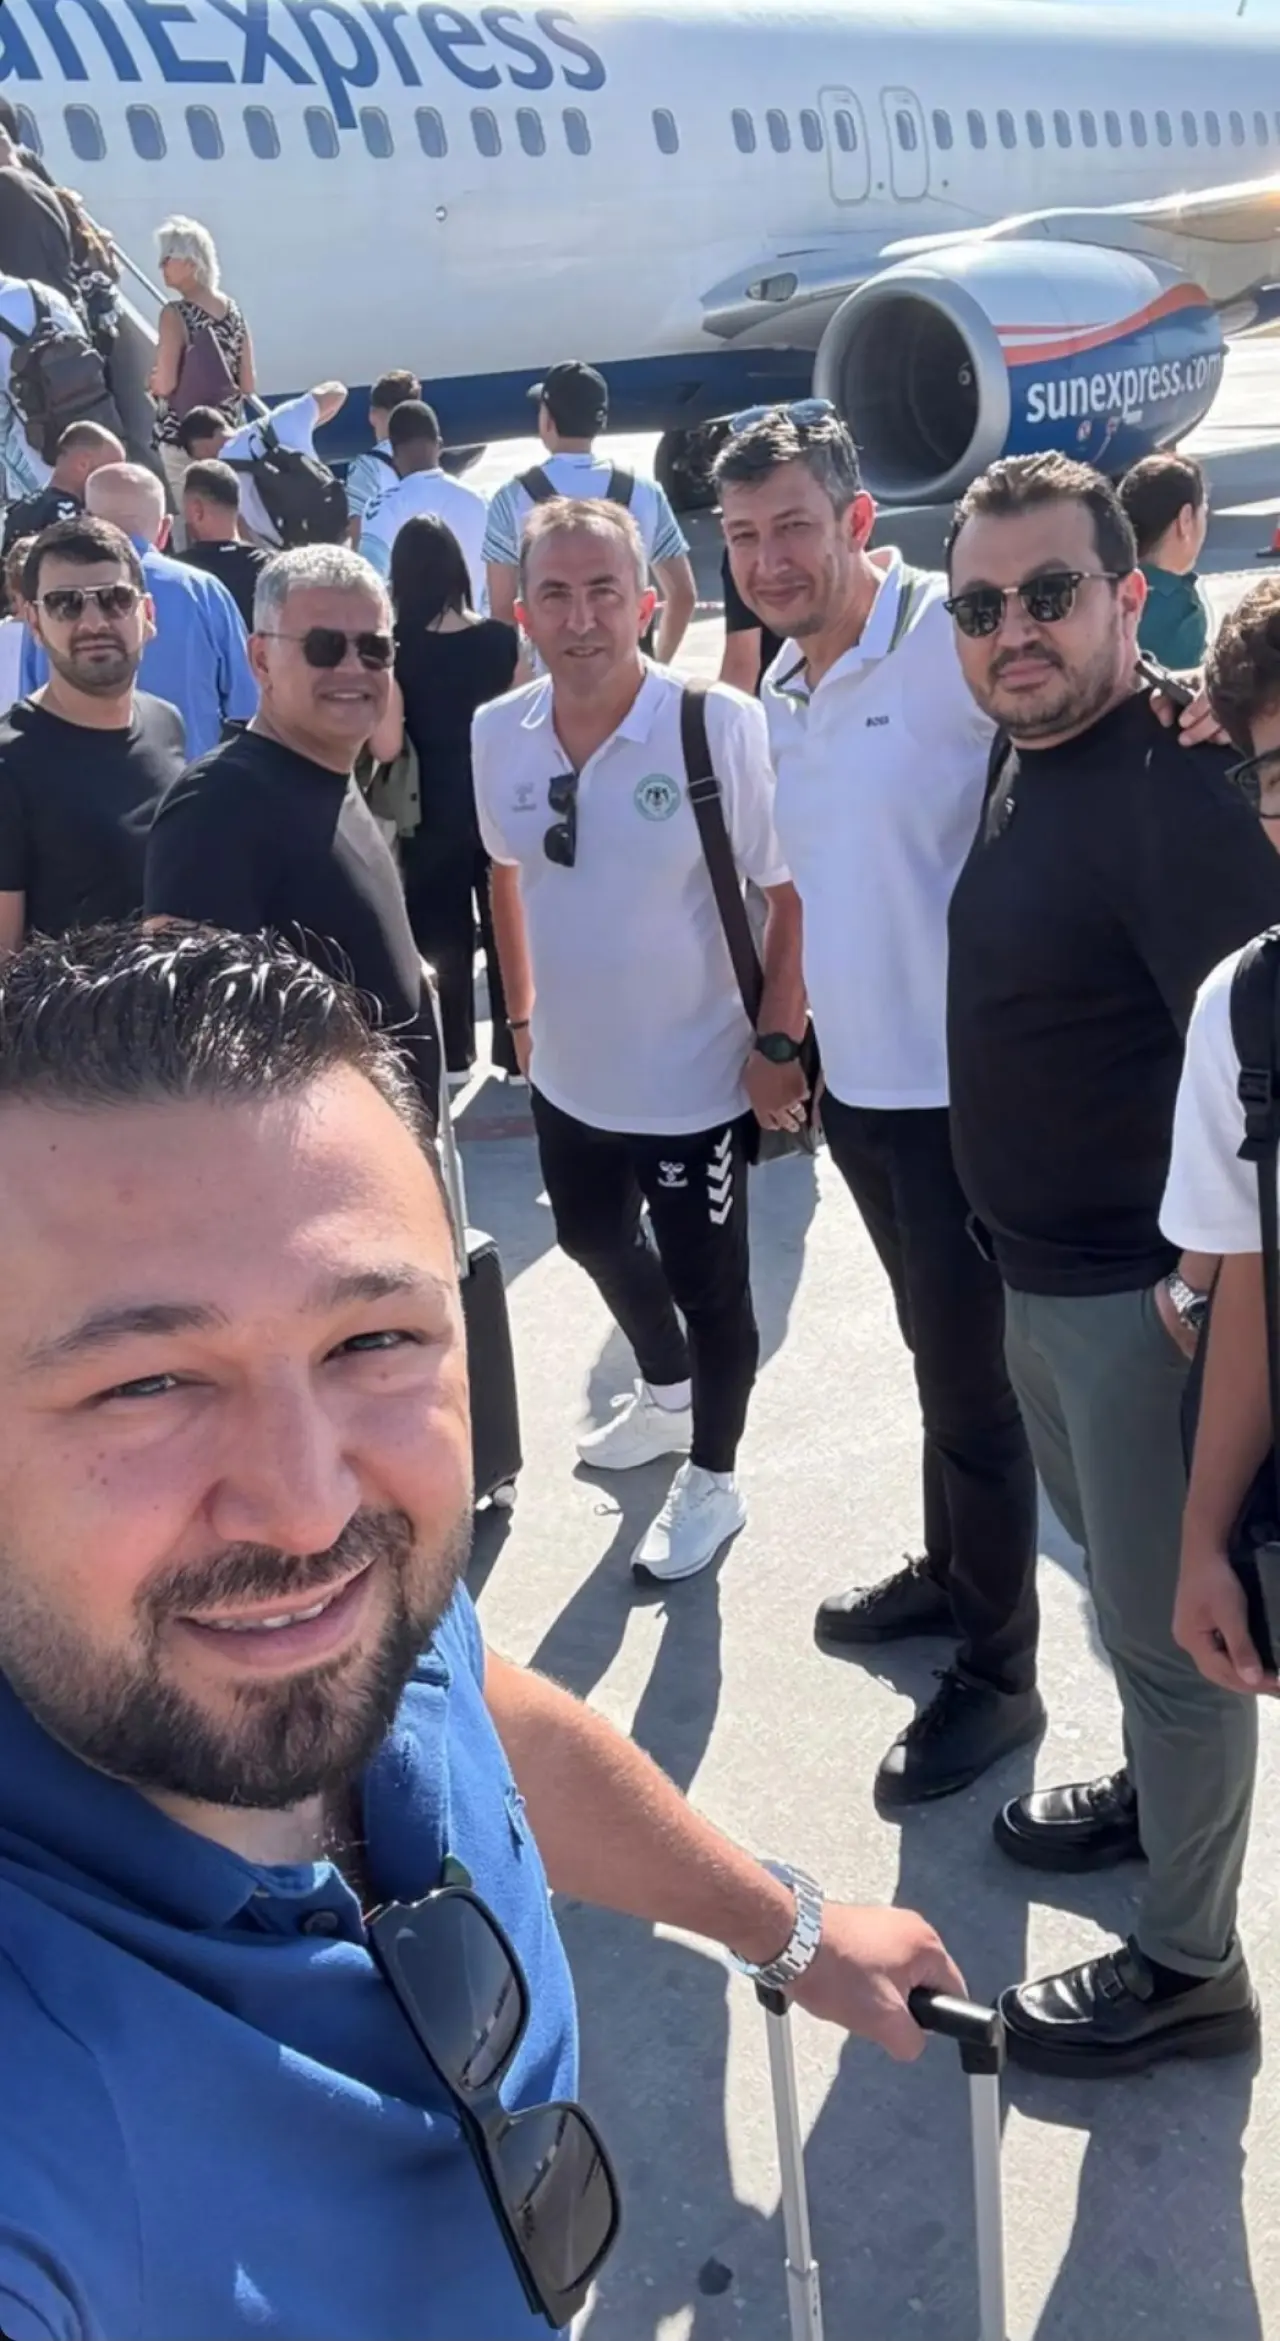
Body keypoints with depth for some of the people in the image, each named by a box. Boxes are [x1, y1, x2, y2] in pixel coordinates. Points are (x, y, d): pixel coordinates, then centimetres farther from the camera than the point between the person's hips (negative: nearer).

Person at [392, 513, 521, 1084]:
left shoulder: (394, 651, -11)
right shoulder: (501, 640, -9)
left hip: (431, 816, 0)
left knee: (444, 939, 13)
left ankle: (453, 1056, 20)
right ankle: (516, 1050, 18)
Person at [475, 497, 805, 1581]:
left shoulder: (723, 726, -21)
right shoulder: (496, 734, -6)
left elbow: (795, 893, -15)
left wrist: (778, 1044, -16)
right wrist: (524, 1011, 14)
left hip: (695, 1080, -6)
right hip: (569, 1074, 6)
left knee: (708, 1287, 11)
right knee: (593, 1239, 28)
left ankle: (711, 1479, 36)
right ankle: (666, 1394, 56)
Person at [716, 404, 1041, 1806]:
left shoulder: (946, 640, -16)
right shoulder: (783, 687, 10)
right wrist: (785, 1024, 18)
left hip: (955, 1081, -8)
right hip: (855, 1075, 8)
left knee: (968, 1384, 4)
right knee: (935, 1350, 24)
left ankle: (996, 1673, 21)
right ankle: (949, 1572, 43)